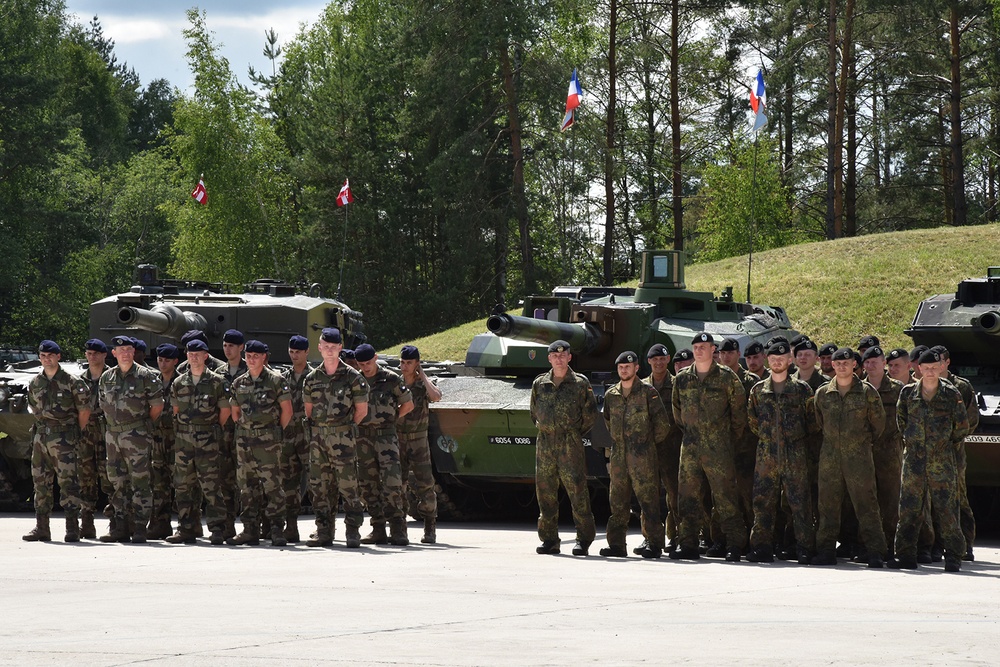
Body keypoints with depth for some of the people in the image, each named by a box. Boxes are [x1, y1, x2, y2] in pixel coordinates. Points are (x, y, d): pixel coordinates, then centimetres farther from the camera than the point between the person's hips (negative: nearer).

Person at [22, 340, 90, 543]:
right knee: (40, 482, 8)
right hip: (40, 438, 6)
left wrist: (76, 434, 6)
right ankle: (41, 528, 14)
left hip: (64, 439, -6)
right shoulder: (35, 383, 10)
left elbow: (84, 411, -1)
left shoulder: (72, 382, -6)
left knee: (68, 482, -10)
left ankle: (73, 528, -9)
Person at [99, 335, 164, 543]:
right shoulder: (107, 377, 10)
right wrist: (115, 423, 14)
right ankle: (120, 527, 13)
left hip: (137, 435, -5)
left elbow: (157, 406, 1)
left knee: (140, 482, -7)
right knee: (118, 483, 9)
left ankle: (140, 528, -6)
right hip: (113, 434, 5)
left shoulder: (146, 376, -4)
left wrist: (143, 425, 7)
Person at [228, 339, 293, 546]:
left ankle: (277, 530, -7)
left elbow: (287, 410, -1)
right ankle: (250, 530, 10)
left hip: (268, 440, -5)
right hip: (244, 440, 5)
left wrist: (276, 431, 3)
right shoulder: (239, 383, 12)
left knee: (272, 484, -8)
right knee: (247, 486, 6)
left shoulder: (275, 380, -2)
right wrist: (245, 429, 13)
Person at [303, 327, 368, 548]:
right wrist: (316, 429, 9)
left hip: (343, 438, -4)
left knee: (348, 484, -8)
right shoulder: (312, 378, 10)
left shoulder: (352, 377, -1)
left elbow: (362, 409, 4)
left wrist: (346, 428, 6)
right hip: (317, 437, 4)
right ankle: (324, 531, 11)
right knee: (320, 487, 5)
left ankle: (353, 532, -5)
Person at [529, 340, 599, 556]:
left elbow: (590, 416, 4)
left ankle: (584, 540, -5)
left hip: (571, 445, -4)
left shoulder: (581, 383, 0)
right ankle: (549, 540, 12)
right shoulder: (539, 384, 10)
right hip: (544, 444, 4)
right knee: (545, 492, 4)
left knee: (577, 491, -8)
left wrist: (574, 434, 9)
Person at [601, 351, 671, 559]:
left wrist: (649, 440, 8)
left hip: (643, 456, -5)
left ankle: (654, 543, -3)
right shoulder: (611, 395, 13)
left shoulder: (648, 392, -2)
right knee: (617, 502, 6)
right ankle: (616, 544, 10)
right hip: (618, 455, 5)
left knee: (648, 500, -6)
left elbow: (662, 423, 0)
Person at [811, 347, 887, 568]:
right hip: (829, 457, 3)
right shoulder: (822, 393, 8)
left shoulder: (867, 392, 0)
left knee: (866, 504, -5)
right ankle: (826, 551, 10)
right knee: (828, 505, 4)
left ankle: (875, 553, -4)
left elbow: (879, 423, 8)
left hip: (859, 457, -3)